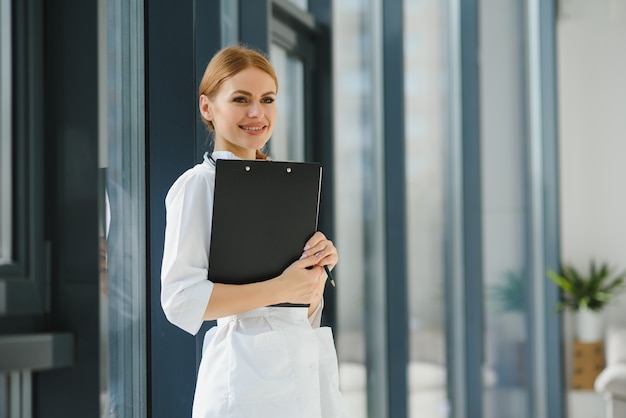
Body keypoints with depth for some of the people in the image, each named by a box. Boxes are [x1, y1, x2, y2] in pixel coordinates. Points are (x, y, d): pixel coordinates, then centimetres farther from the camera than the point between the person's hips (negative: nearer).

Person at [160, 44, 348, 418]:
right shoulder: (198, 184, -6)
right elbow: (181, 299, -17)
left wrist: (319, 271, -4)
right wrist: (279, 289, -20)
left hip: (311, 367, 7)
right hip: (251, 373, -6)